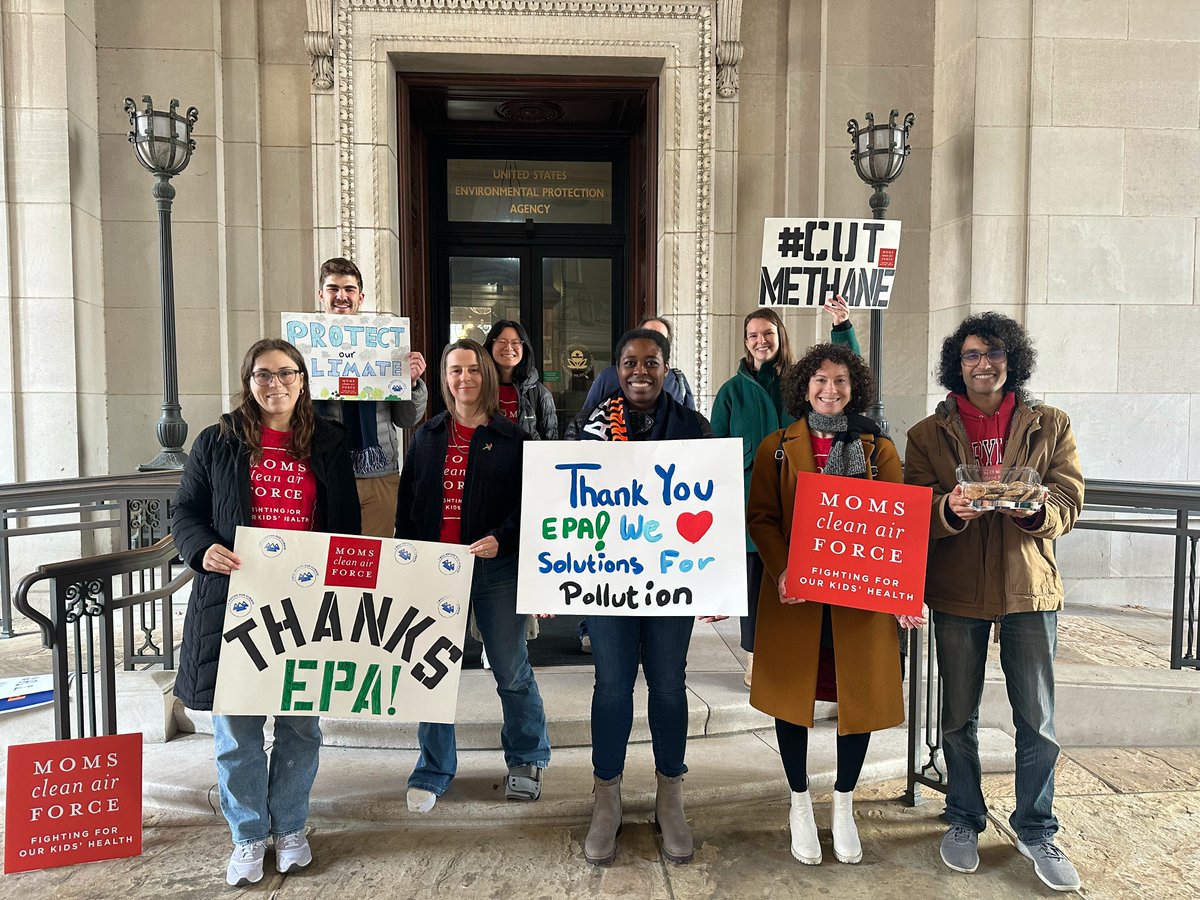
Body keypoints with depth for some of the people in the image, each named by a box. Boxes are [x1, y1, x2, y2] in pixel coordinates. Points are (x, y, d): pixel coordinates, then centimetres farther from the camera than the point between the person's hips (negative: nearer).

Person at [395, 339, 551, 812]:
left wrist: (500, 540, -20)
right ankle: (433, 771, 25)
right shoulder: (427, 436, 9)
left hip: (496, 569, -2)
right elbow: (406, 504, 11)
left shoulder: (511, 438, 0)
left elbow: (528, 503, -4)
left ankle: (527, 759, 29)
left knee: (512, 670, 7)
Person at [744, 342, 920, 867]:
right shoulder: (776, 447, 4)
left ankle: (843, 805, 30)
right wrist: (781, 571, -17)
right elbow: (759, 517, -1)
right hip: (794, 591, 0)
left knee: (860, 695, 7)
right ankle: (800, 804, 29)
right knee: (791, 692, 8)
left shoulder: (878, 448, 5)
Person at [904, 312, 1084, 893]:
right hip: (956, 591, 0)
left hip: (1029, 586, 0)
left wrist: (1034, 509, -26)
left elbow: (1068, 502, -4)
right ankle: (964, 821, 31)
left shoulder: (1050, 426, 4)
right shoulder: (928, 434, 2)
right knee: (958, 716, 12)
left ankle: (1036, 831, 28)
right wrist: (950, 508, -26)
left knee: (1038, 720, 6)